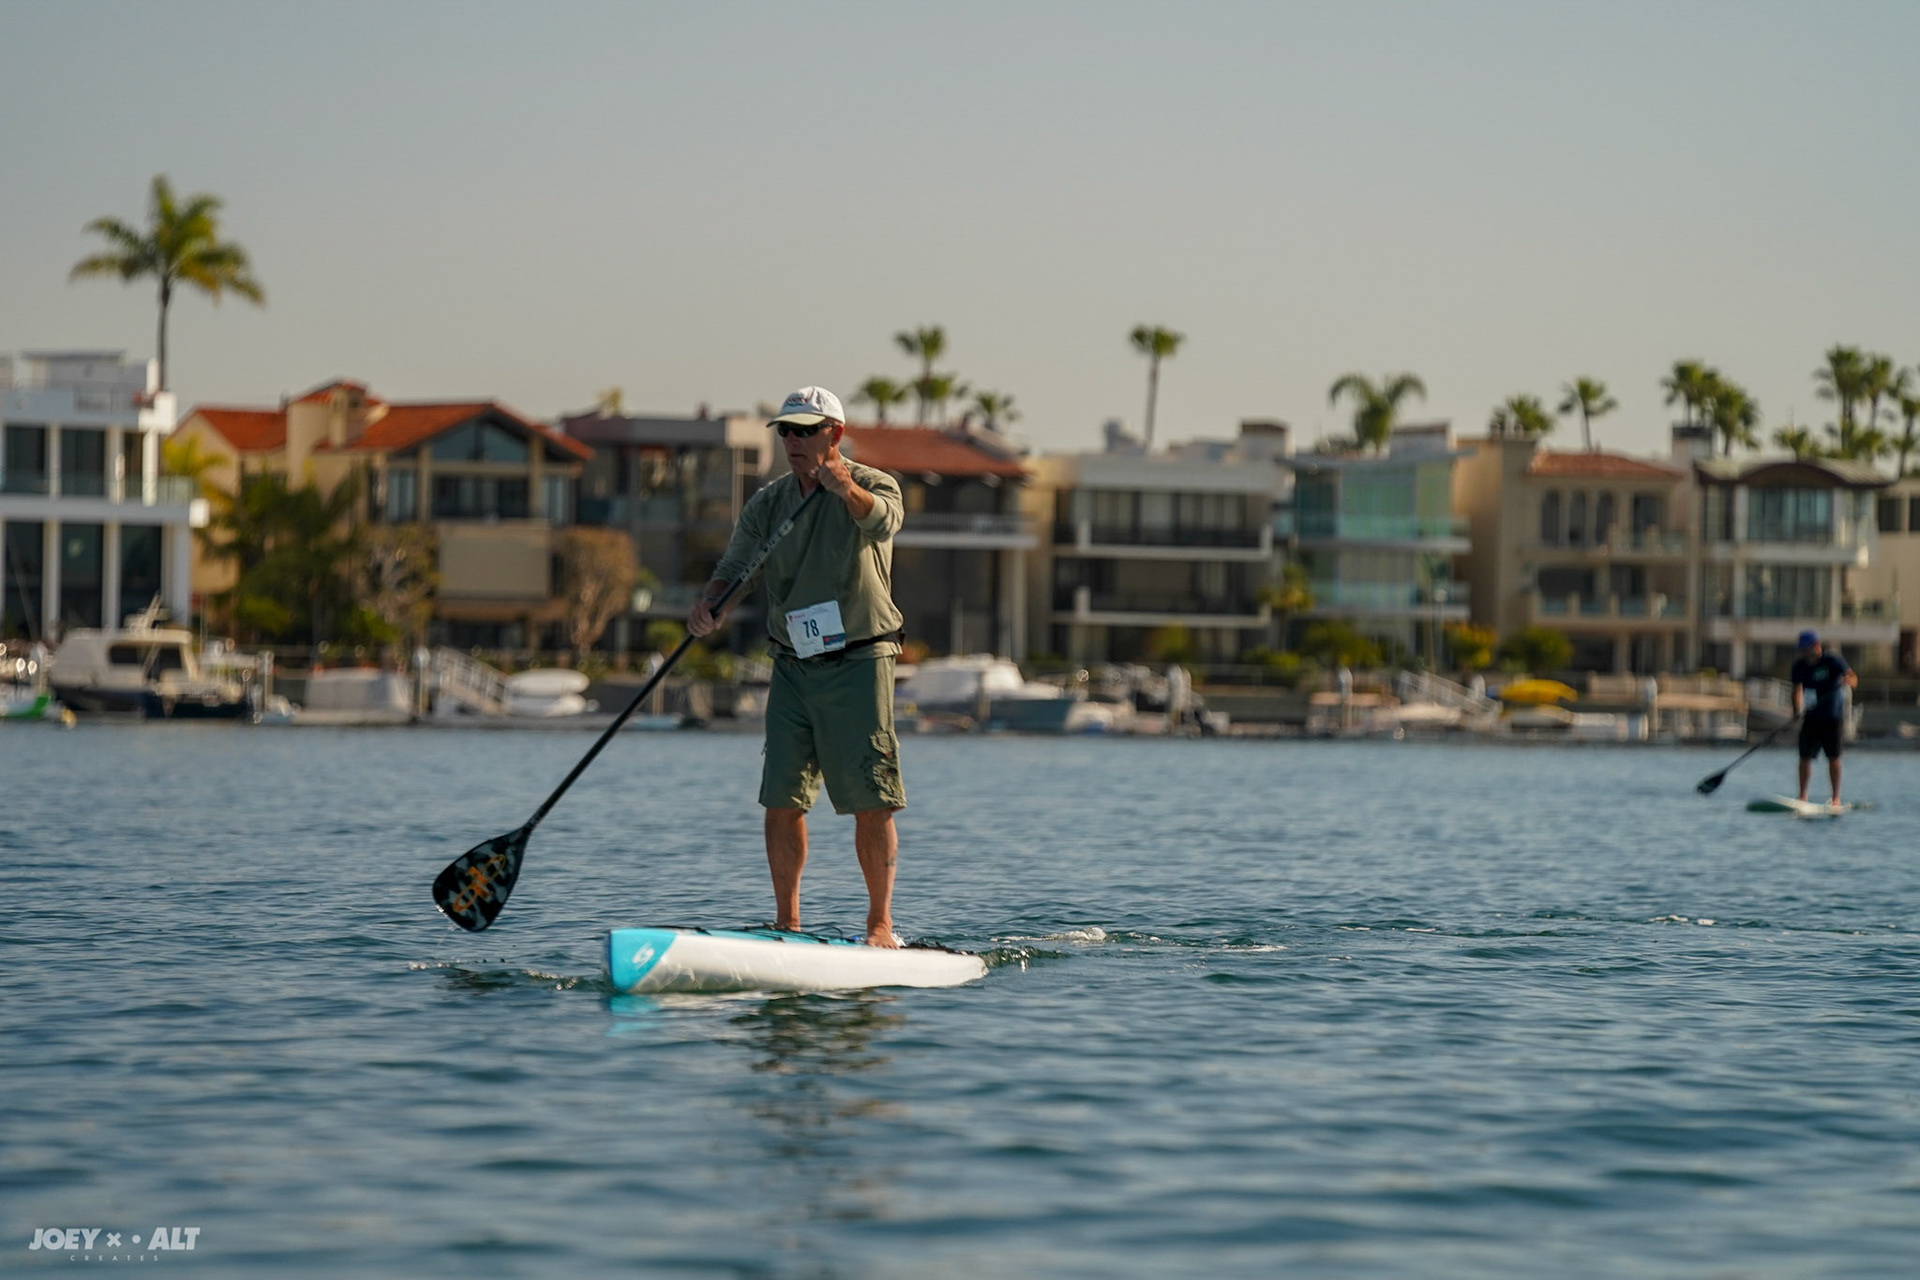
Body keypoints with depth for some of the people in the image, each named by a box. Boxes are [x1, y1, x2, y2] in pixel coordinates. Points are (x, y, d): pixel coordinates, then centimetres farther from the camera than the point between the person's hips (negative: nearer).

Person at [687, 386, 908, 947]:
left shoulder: (873, 486, -5)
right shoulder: (767, 504, 8)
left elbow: (882, 521, -29)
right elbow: (735, 566, -3)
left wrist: (846, 489, -51)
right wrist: (710, 605, -26)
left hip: (859, 663, -4)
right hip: (792, 666, 4)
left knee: (871, 801, -5)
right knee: (782, 798, 1)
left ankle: (881, 923, 3)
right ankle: (786, 922, 11)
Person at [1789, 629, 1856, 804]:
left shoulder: (1833, 661, -9)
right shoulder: (1799, 666, 2)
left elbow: (1852, 678, -16)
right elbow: (1797, 690, 7)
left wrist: (1848, 681, -41)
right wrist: (1797, 710, -9)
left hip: (1832, 717, -3)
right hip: (1811, 716, 3)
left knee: (1833, 757, -6)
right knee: (1805, 757, -1)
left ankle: (1836, 797, 2)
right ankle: (1802, 795, 12)